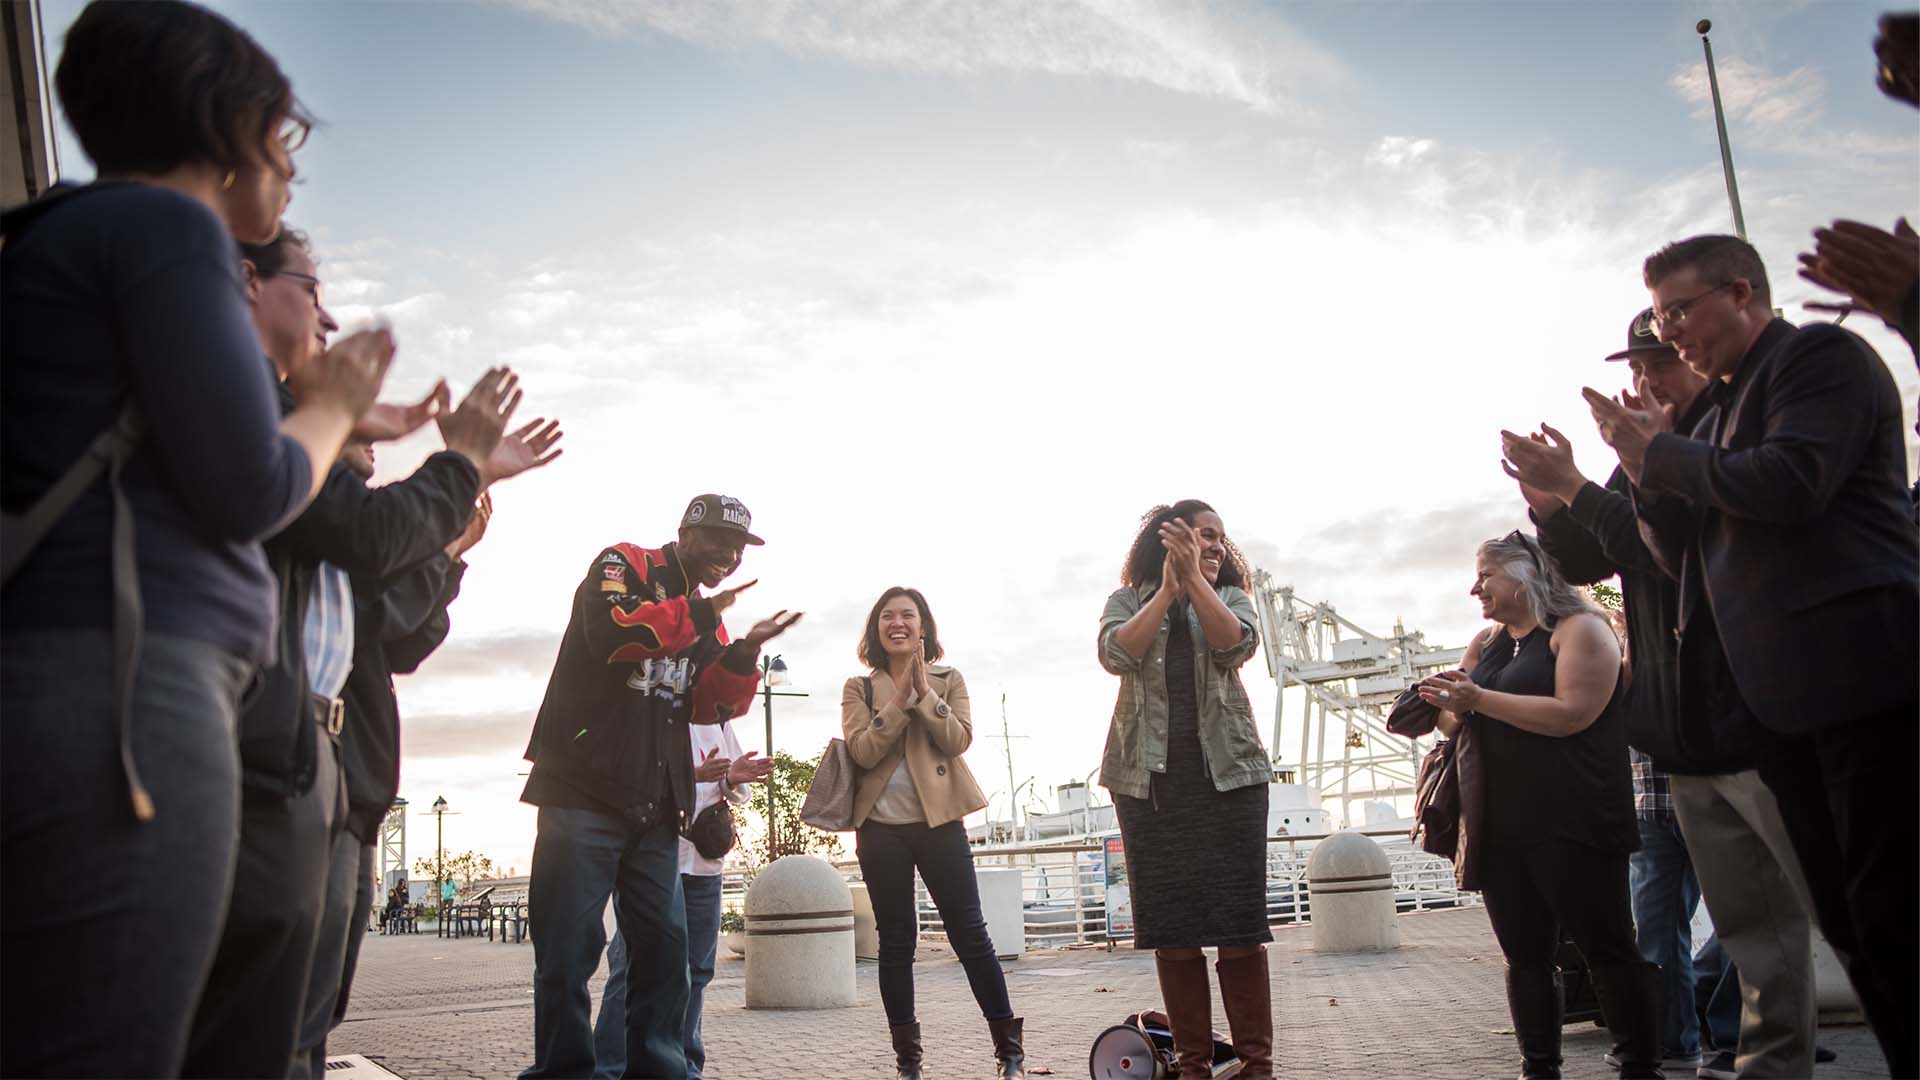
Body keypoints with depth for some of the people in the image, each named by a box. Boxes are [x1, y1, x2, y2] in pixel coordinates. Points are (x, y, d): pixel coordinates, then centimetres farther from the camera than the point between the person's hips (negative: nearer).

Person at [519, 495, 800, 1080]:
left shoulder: (706, 614, 19)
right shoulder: (622, 565, -1)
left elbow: (709, 705, 12)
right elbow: (612, 632, -22)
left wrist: (742, 652, -5)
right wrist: (698, 612, -13)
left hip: (656, 806, 7)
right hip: (585, 790, -6)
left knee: (664, 944, 5)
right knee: (569, 944, -4)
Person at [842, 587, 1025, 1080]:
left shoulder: (949, 680, 8)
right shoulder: (859, 688, 7)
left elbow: (959, 740, -6)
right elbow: (862, 751, -7)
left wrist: (924, 693, -13)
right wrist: (899, 698, -13)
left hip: (939, 821, -1)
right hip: (880, 826, 1)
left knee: (968, 931, -1)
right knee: (895, 940, 5)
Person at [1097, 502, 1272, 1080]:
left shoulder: (1229, 597, 14)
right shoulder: (1129, 599, 13)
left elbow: (1237, 642, -8)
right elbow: (1116, 653, -8)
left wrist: (1194, 577, -13)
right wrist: (1167, 589, -9)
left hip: (1227, 771, 0)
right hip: (1148, 775, 0)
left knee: (1239, 919, -4)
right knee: (1170, 923, 0)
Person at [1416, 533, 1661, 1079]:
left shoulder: (1580, 629, -5)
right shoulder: (1485, 643, 17)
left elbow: (1573, 713, -20)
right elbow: (1456, 723, 19)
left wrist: (1479, 698, -19)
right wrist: (1447, 704, -4)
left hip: (1571, 825, -7)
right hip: (1499, 827, 7)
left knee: (1607, 947, -1)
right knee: (1525, 954, 9)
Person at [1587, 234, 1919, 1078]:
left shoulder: (1822, 353, 0)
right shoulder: (1718, 415, 22)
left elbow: (1793, 481, -17)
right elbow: (1682, 557, 20)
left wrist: (1661, 450, -5)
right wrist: (1648, 465, 6)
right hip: (1774, 693, 8)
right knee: (1847, 918, 10)